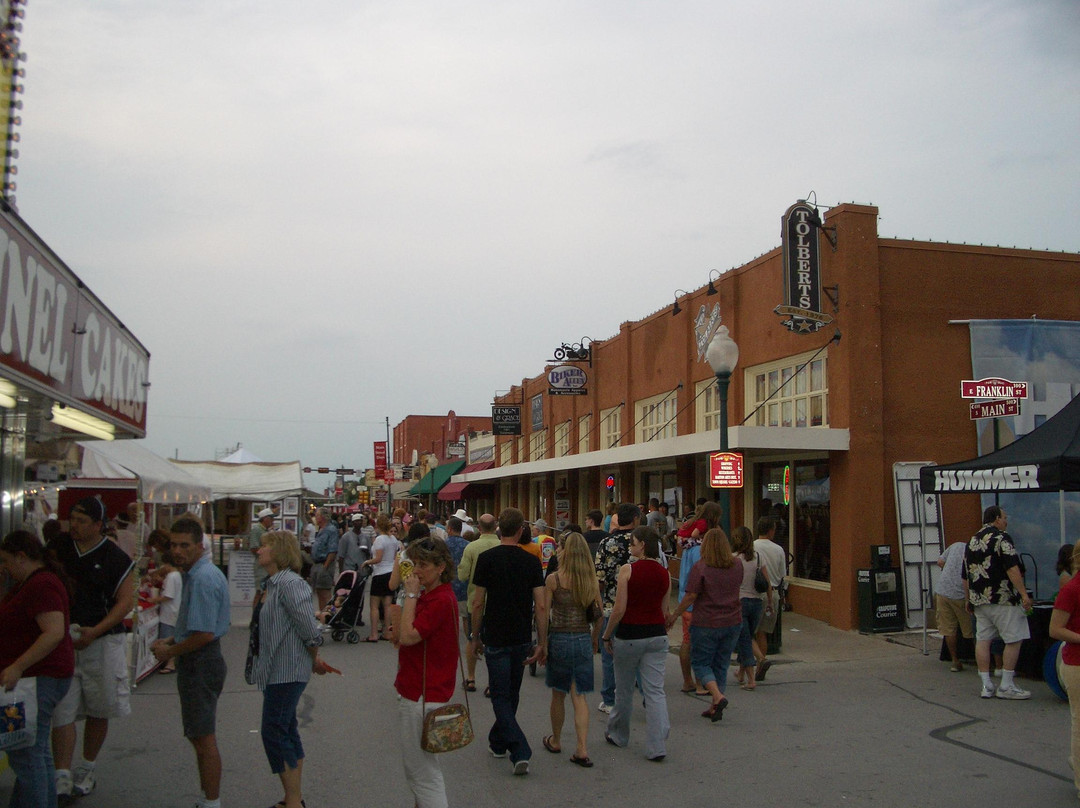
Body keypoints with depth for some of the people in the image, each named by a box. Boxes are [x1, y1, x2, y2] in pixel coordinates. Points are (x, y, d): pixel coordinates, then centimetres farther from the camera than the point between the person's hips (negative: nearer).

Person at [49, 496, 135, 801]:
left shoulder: (116, 559, -6)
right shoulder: (58, 548, 4)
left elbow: (125, 601, -7)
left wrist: (95, 631, -18)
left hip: (101, 643, -2)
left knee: (98, 711, 9)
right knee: (62, 711, -4)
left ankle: (87, 770, 26)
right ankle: (62, 778, 0)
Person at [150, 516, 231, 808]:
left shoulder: (202, 579, -22)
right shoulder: (199, 573, 12)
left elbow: (204, 634, -25)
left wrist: (170, 652, -11)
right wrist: (170, 641, 10)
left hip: (199, 663, -11)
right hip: (202, 663, 11)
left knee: (204, 739, -2)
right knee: (200, 736, 19)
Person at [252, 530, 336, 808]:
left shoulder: (290, 584, -20)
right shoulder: (275, 583, 12)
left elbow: (309, 629, -23)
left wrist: (314, 660, -7)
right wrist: (313, 661, 13)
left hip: (286, 671, -10)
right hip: (279, 670, 10)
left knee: (274, 733, -5)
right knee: (286, 731, 16)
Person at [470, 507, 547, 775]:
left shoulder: (487, 558, -9)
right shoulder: (532, 561, -3)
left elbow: (478, 603, -7)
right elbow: (541, 606, -6)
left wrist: (476, 637, 5)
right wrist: (542, 643, 0)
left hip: (496, 638, -3)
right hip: (522, 638, 3)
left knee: (501, 696, 2)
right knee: (512, 693, 19)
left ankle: (520, 751, -11)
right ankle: (497, 742, 34)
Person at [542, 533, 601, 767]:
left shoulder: (553, 579, -10)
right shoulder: (592, 580, 0)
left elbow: (545, 613, -8)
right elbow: (598, 615, 5)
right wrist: (594, 640, 19)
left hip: (559, 639, -2)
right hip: (583, 640, 3)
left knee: (558, 694, 13)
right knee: (579, 695, 7)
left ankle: (556, 741, 30)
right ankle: (582, 749, -1)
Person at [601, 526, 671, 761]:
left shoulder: (627, 570, -12)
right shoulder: (664, 574, 2)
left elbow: (619, 609, -14)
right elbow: (664, 610, 10)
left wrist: (607, 636, -3)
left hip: (629, 635, -4)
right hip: (657, 634, 4)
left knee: (624, 689, 14)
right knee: (655, 690, 4)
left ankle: (618, 735, 32)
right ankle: (657, 746, -2)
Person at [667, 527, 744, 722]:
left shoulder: (701, 568, -15)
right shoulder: (737, 565, 1)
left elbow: (690, 597, -13)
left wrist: (673, 615, -1)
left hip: (706, 624, -5)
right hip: (733, 623, 5)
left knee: (700, 663, 7)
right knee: (721, 664, 14)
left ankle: (718, 696, -13)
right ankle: (715, 708, 15)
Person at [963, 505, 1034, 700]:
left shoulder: (971, 542, 15)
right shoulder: (1001, 538, -7)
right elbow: (1012, 568, -17)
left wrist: (969, 600, 26)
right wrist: (1024, 594, -17)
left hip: (979, 601, 7)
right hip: (1003, 598, -7)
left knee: (983, 640, 7)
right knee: (1014, 640, 0)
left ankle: (987, 685, 9)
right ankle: (1006, 686, 0)